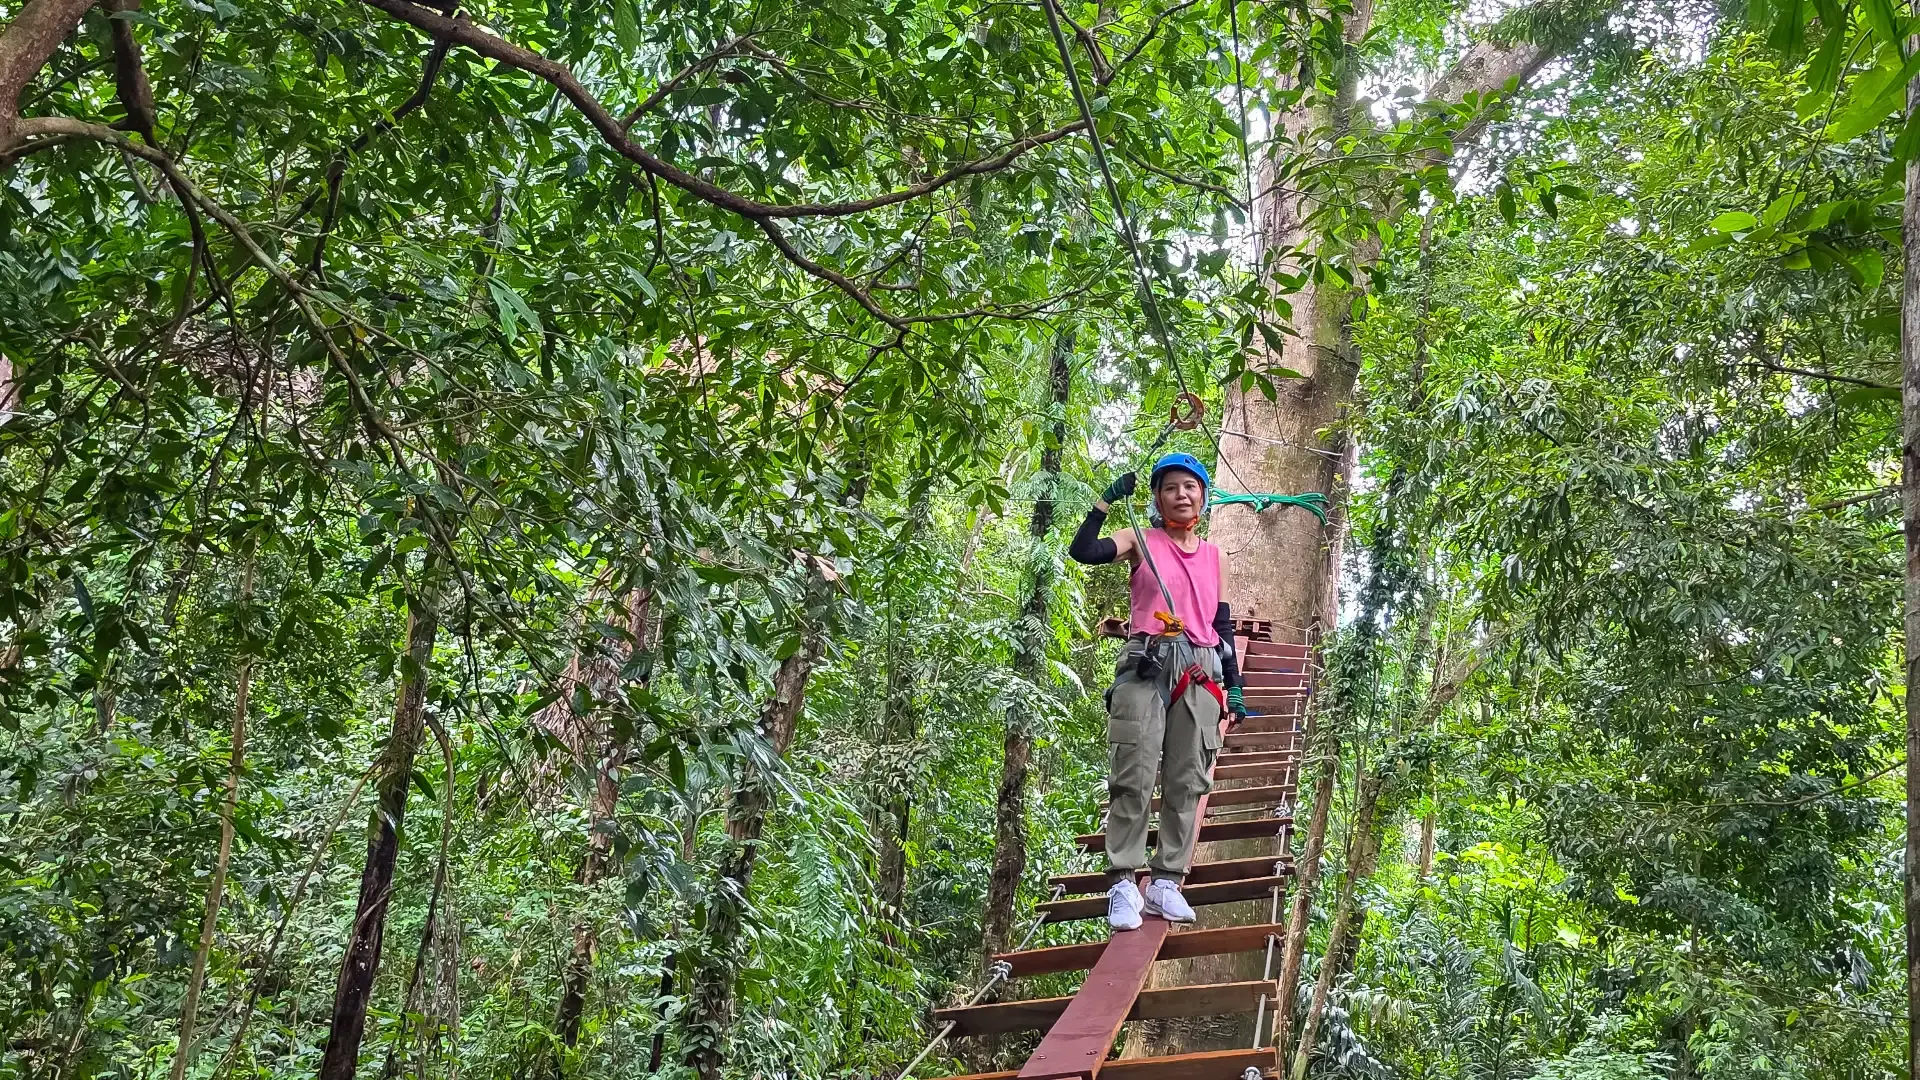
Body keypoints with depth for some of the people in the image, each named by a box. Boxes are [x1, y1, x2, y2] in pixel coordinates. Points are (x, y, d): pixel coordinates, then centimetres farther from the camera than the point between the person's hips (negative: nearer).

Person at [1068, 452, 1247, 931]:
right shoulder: (1141, 541, 8)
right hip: (1145, 665, -3)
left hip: (1200, 673, 4)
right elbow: (1083, 551, -8)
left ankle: (1166, 882, 5)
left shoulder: (1216, 556, 18)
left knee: (1186, 781, 0)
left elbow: (1223, 624, 18)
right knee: (1133, 777, -10)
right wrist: (1107, 500, -6)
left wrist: (1233, 686, 14)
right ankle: (1123, 883, -8)